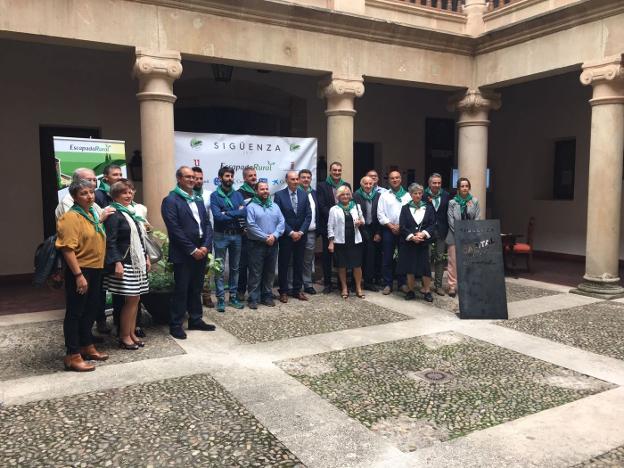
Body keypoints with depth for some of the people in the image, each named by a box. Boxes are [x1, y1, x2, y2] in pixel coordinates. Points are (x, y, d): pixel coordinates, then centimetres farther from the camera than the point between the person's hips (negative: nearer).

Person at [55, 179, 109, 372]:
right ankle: (72, 356, 7)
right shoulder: (71, 217, -15)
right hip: (79, 271, -9)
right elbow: (68, 248, -22)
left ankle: (87, 347, 31)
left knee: (89, 311, 18)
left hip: (95, 269, 9)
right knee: (75, 313, -1)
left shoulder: (93, 213, 11)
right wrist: (79, 275, -25)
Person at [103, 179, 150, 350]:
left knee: (135, 299, 9)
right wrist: (117, 263, -22)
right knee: (131, 299, -5)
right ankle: (124, 337, 7)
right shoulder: (114, 214, -10)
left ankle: (132, 333, 20)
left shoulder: (133, 212, 15)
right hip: (125, 263, -8)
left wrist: (146, 257, 16)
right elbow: (110, 241, -15)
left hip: (138, 262, 8)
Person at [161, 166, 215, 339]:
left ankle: (195, 320, 26)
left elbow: (207, 224, 10)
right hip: (183, 254, -6)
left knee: (196, 289, 14)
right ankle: (175, 325, 11)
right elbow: (174, 229, -15)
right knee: (181, 290, 1)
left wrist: (205, 246, -5)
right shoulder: (171, 200, -8)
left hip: (201, 252, 6)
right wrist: (192, 250, -15)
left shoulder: (198, 200, 15)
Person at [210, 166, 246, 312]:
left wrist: (227, 213, -16)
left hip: (237, 235, 4)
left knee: (235, 268, 11)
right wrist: (236, 214, -12)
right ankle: (220, 299, 8)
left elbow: (244, 212, -8)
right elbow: (217, 216, -18)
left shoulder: (238, 194, 7)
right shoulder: (215, 195, -5)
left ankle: (233, 297, 21)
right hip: (221, 236, -4)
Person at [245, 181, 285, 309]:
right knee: (255, 273, -2)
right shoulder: (251, 206, -4)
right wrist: (265, 238, -15)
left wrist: (274, 235, -12)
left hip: (273, 244, 5)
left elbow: (281, 222, 5)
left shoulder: (275, 206, 12)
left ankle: (267, 296, 21)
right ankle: (253, 298, 5)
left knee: (270, 272, 11)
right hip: (256, 244, -5)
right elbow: (251, 226, -13)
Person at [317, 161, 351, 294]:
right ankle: (327, 283, 12)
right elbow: (321, 206, -7)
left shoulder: (347, 185, 11)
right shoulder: (322, 186, 2)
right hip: (328, 225, -2)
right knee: (327, 255, 4)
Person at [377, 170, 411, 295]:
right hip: (388, 230, -1)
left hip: (404, 230, 1)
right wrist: (391, 226, -8)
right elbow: (380, 214, -1)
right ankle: (387, 284, 8)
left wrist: (402, 226, -10)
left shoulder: (407, 195, 7)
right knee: (387, 258, 1)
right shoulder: (384, 195, 6)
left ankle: (402, 282, 16)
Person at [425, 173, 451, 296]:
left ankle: (438, 285, 13)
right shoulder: (424, 195, -4)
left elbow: (448, 213, 4)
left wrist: (447, 230, 0)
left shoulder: (446, 195, 4)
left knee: (440, 258, 5)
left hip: (441, 231, 2)